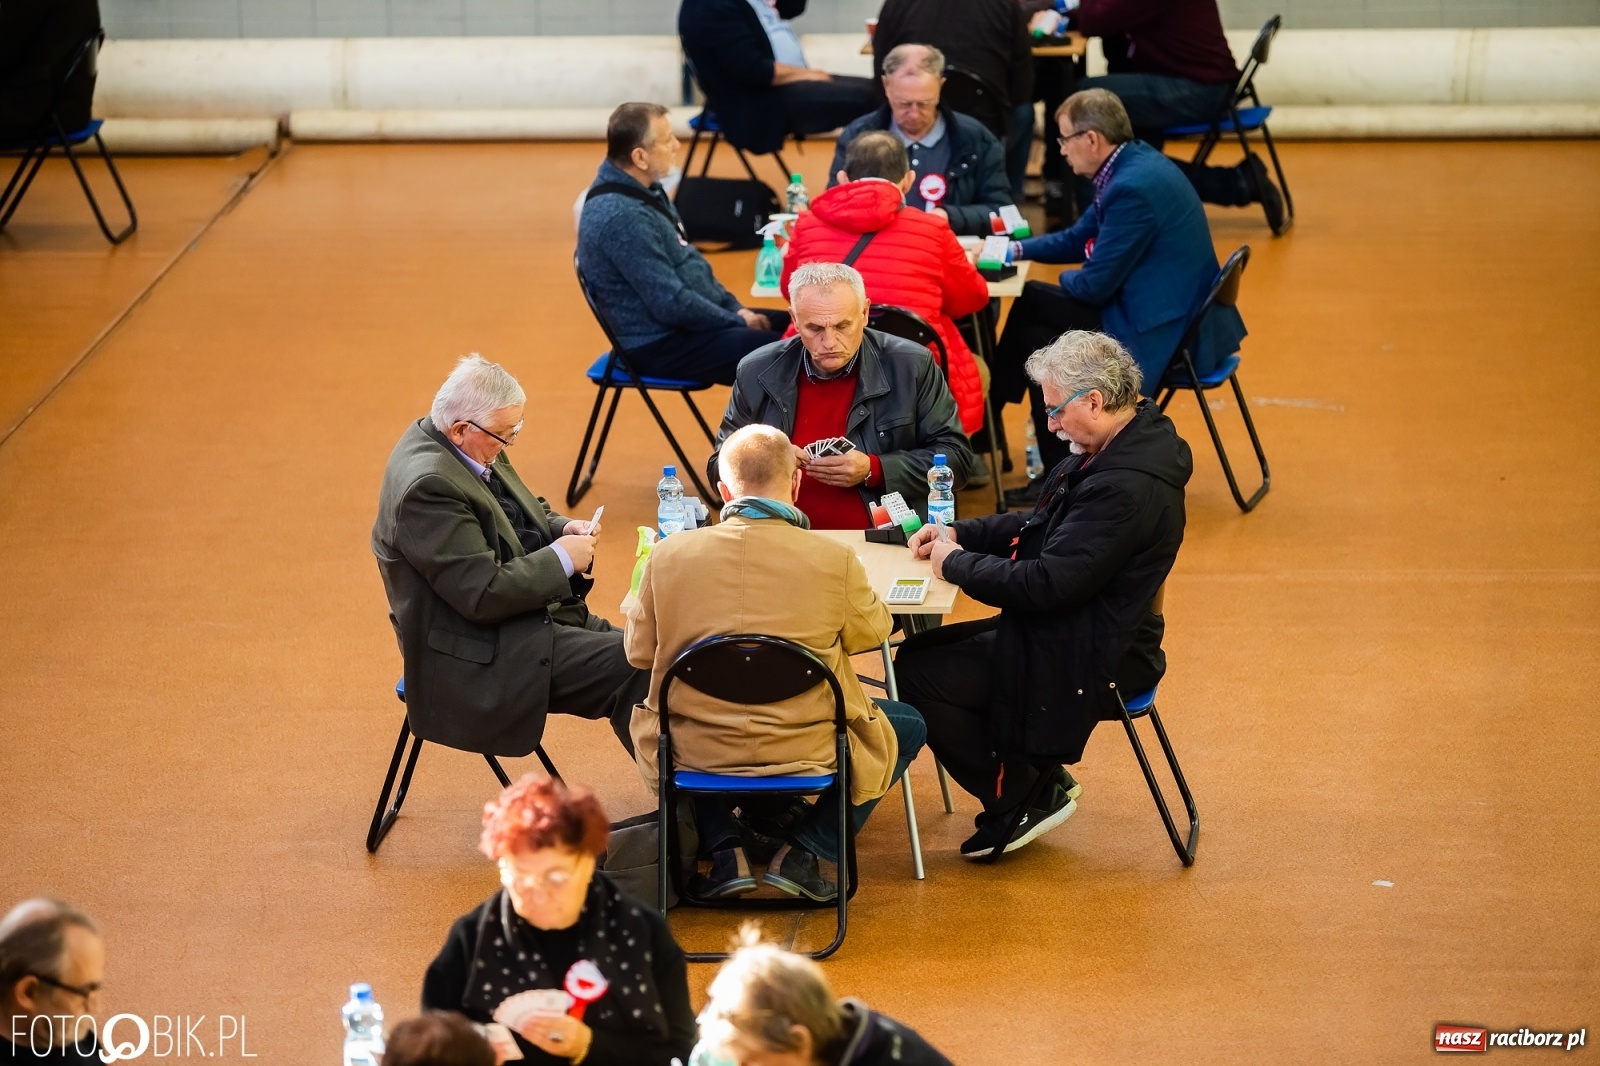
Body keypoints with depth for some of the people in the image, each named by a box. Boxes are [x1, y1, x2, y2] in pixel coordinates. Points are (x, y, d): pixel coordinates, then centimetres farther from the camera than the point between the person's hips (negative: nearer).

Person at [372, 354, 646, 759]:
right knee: (632, 667, -18)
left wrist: (564, 529, 1)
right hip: (478, 661, -10)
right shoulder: (428, 485, -25)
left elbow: (530, 513, 22)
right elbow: (484, 595, -26)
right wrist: (561, 557, -16)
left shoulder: (476, 449, 4)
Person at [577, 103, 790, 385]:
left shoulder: (645, 189, 7)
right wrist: (738, 323, -12)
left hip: (686, 321, 10)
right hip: (659, 346, -10)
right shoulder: (621, 217, -25)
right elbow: (672, 304, -24)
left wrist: (735, 309, 8)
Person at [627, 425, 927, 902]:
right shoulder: (836, 559, -15)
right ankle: (802, 851, 11)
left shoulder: (669, 554, -10)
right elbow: (872, 630, 5)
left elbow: (639, 652, 4)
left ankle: (725, 851, 20)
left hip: (695, 752, 2)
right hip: (806, 751, -2)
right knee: (907, 726, 25)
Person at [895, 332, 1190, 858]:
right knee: (921, 651, 13)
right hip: (1074, 633, 11)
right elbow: (1044, 527, 17)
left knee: (919, 675, -10)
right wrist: (959, 534, 4)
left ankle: (1025, 798, 3)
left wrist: (956, 562, -14)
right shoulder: (1116, 449, 4)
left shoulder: (1125, 489, -28)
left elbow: (1046, 585, -28)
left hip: (1089, 662, -11)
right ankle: (1037, 776, 18)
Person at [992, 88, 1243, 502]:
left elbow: (1093, 285, -19)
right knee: (1030, 301, 13)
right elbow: (1076, 239, 19)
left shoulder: (1133, 188, -25)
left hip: (1164, 334, -10)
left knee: (1035, 341, 1)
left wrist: (1065, 279, 3)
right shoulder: (1134, 163, 6)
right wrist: (1015, 249, 8)